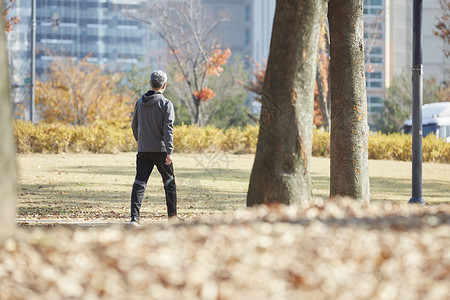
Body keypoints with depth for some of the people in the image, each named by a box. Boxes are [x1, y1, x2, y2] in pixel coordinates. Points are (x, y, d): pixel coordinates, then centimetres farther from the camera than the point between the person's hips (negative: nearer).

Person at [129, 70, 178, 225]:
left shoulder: (140, 102, 7)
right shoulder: (166, 104, -8)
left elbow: (134, 125, 16)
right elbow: (168, 128, -15)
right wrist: (169, 152, -18)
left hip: (143, 150, 3)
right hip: (160, 150, -3)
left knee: (139, 182, -1)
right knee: (169, 182, 13)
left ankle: (134, 217, -16)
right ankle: (172, 216, 19)